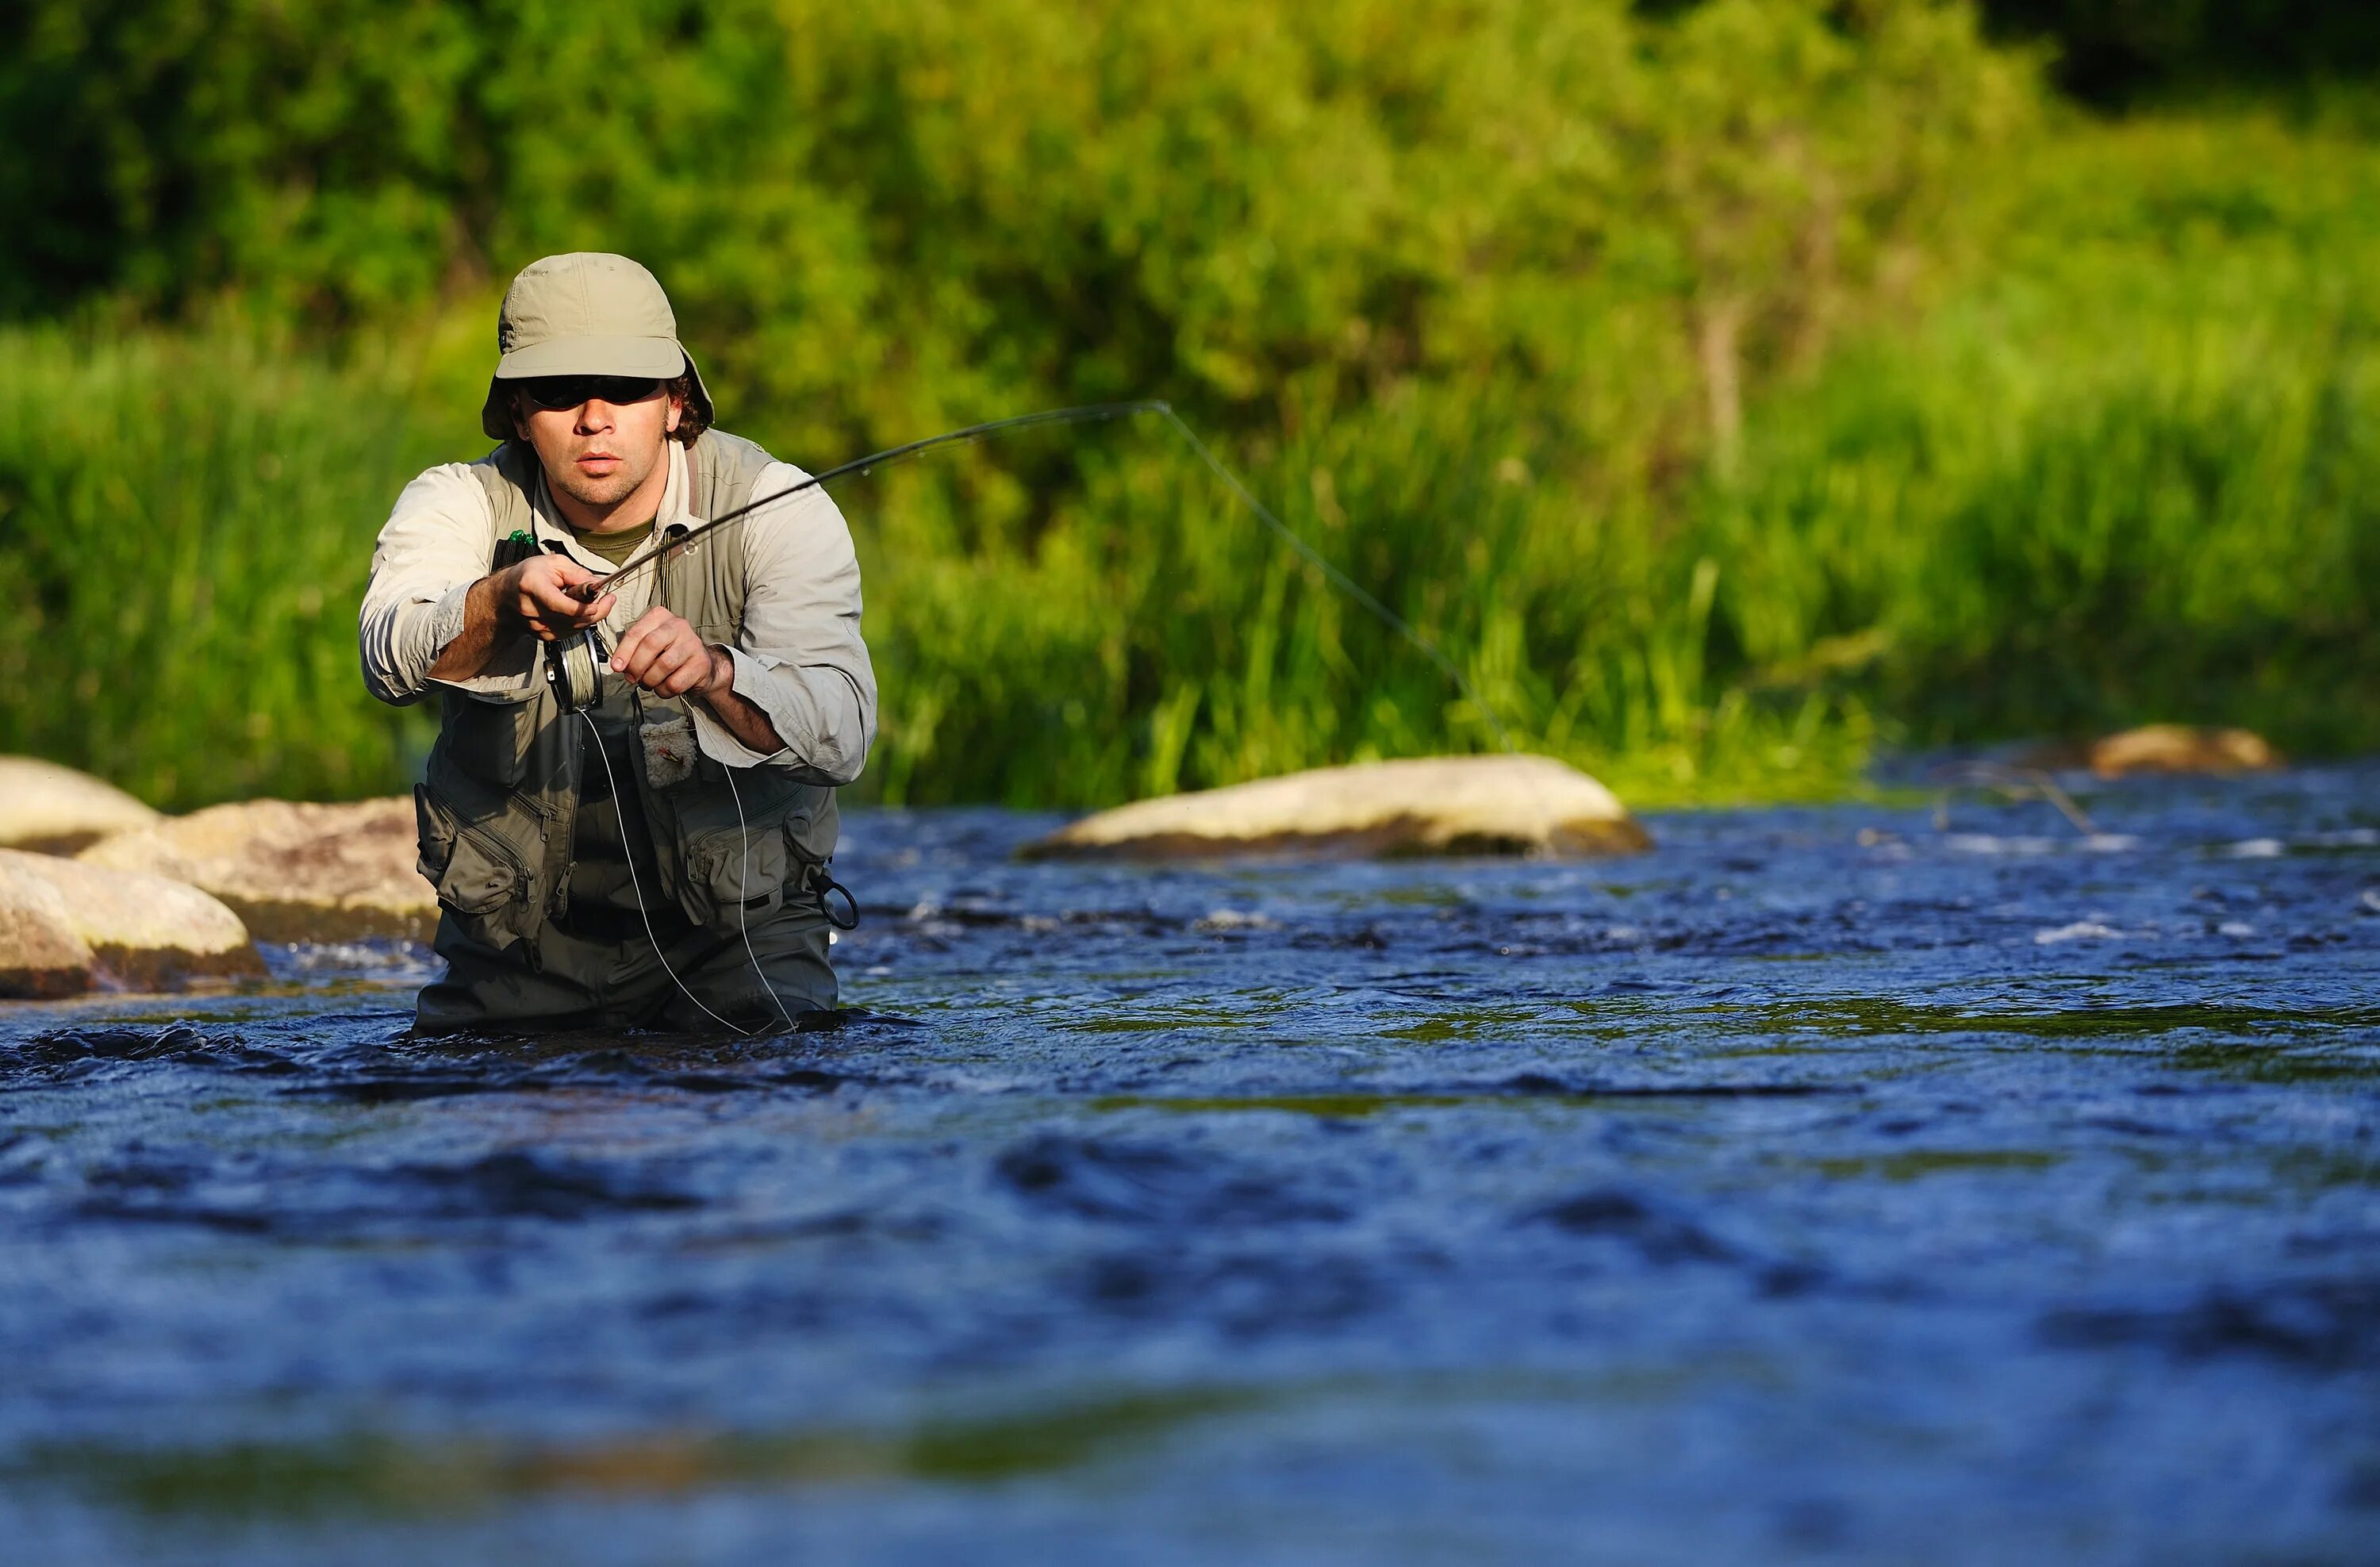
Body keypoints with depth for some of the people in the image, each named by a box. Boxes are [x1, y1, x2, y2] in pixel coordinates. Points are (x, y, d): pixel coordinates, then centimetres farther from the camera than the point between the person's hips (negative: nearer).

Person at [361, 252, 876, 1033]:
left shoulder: (775, 510, -10)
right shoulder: (460, 505, -5)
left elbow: (841, 731, -25)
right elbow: (393, 660, -27)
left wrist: (714, 674, -45)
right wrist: (502, 602, -49)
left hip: (738, 928, -1)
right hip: (517, 951, 1)